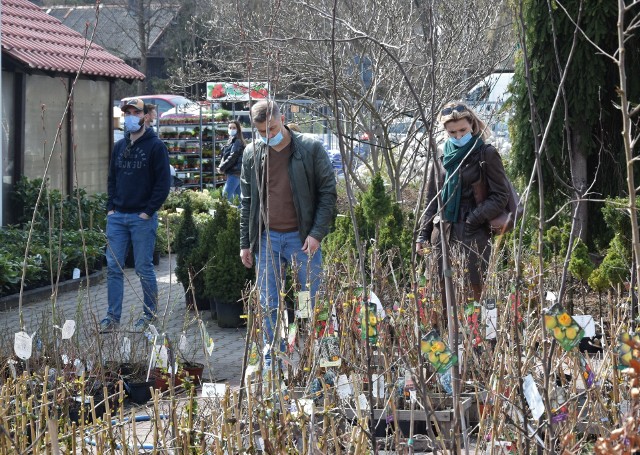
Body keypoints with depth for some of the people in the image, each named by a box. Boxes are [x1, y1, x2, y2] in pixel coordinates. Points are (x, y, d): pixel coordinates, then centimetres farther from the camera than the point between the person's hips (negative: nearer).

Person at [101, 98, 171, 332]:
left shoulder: (155, 146, -5)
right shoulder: (119, 146, 14)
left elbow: (163, 182, -9)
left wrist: (149, 211, -13)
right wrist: (110, 207, 7)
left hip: (142, 218, -6)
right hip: (117, 216, 6)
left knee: (144, 269, 1)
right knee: (113, 267, 3)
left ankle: (149, 315, 12)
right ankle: (113, 317, 7)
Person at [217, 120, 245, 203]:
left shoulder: (237, 142, -10)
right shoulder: (232, 141, 19)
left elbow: (232, 157, -17)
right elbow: (225, 156, 19)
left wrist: (222, 168, -10)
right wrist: (221, 166, 0)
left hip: (234, 174, -10)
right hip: (236, 174, 10)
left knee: (226, 197, -13)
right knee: (238, 198, 10)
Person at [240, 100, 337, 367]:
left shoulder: (310, 149, -5)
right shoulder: (252, 154, 6)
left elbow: (328, 193, -3)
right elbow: (247, 202, 13)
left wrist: (317, 233, -11)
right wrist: (245, 243, 9)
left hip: (302, 237, -3)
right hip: (266, 238, 3)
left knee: (314, 299, 3)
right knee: (268, 303, 5)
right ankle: (271, 357, 15)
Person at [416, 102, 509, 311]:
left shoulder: (486, 154, -1)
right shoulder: (442, 157, 14)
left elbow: (501, 196, -4)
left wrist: (473, 219, -12)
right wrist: (423, 234, 13)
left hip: (473, 235, -5)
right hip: (443, 233, 5)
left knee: (476, 292, -8)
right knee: (443, 294, 3)